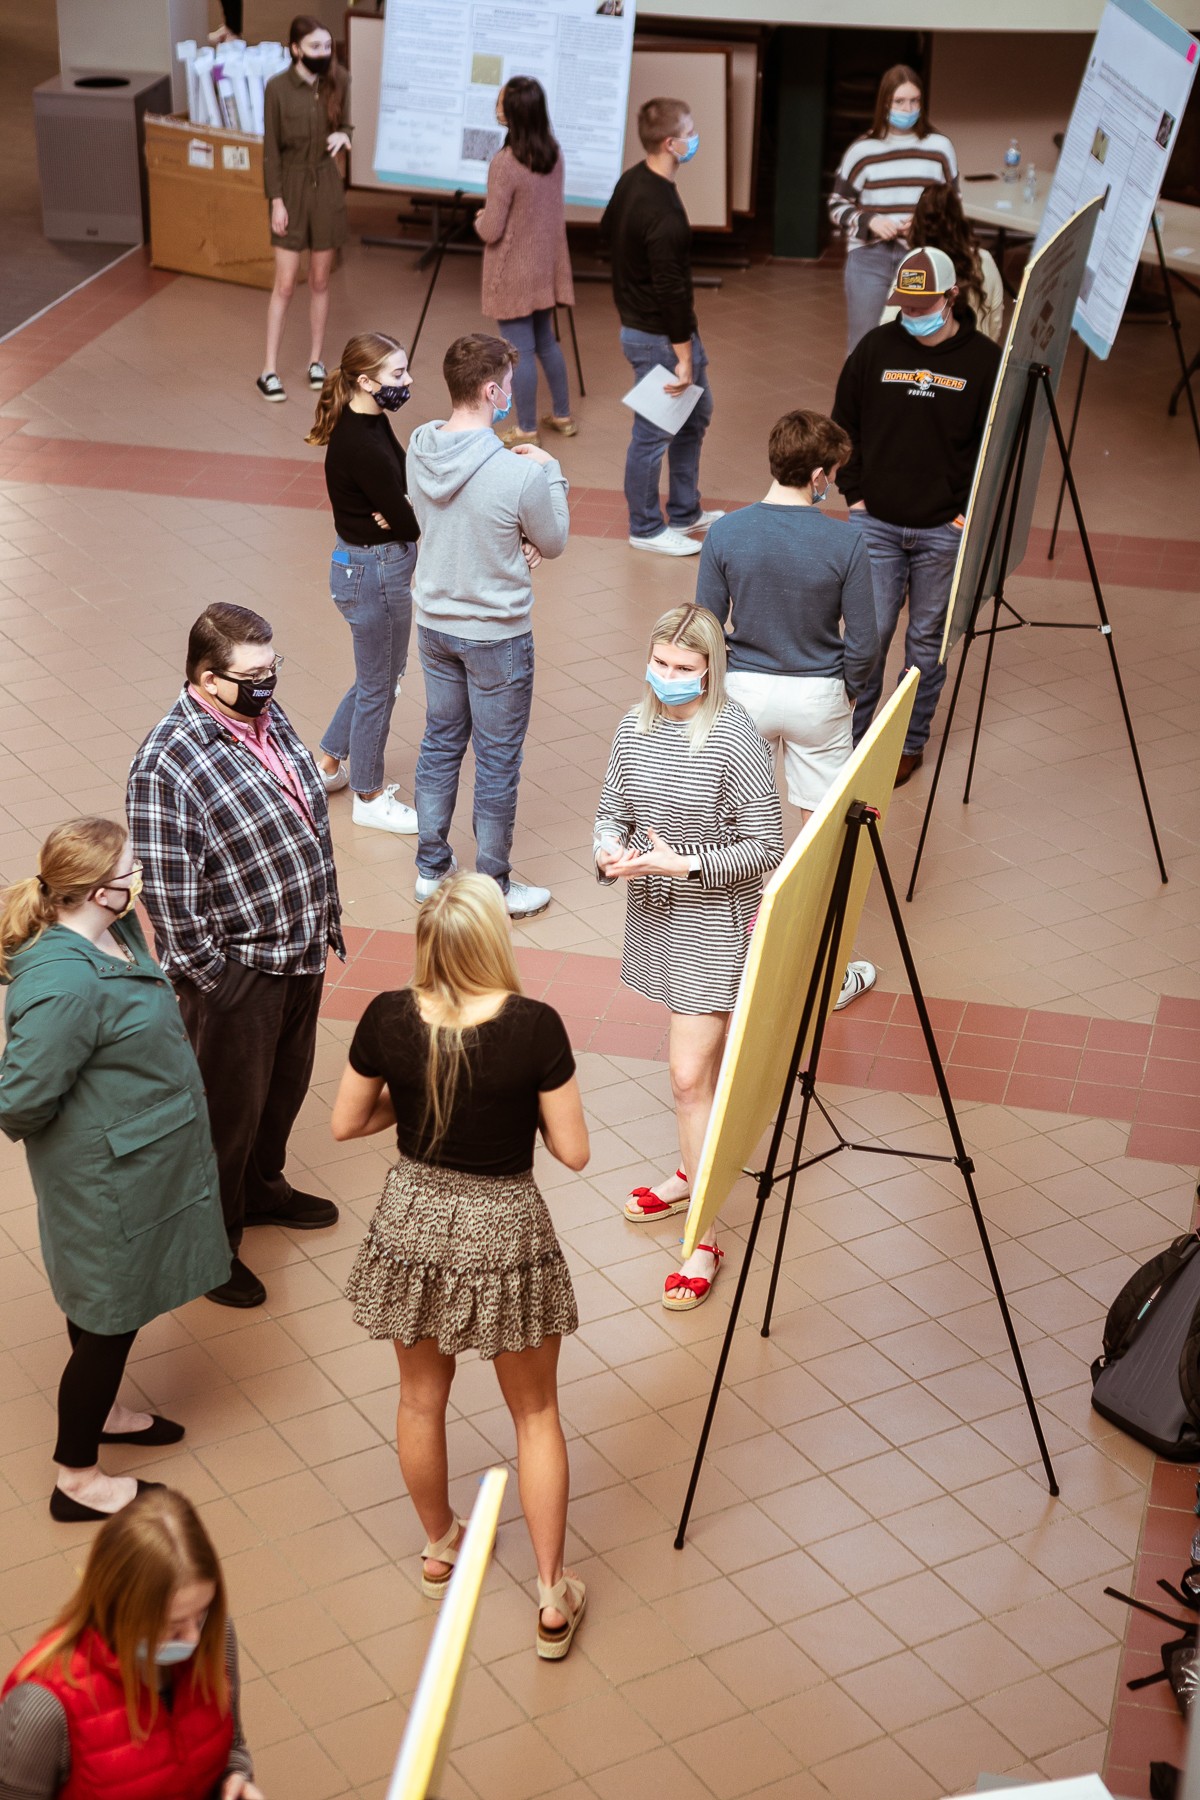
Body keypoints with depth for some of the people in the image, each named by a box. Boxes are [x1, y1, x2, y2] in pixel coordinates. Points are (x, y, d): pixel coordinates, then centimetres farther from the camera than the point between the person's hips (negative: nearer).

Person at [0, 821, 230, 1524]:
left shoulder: (115, 933, -5)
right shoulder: (66, 985, -35)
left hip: (142, 1161, 9)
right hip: (107, 1179, -9)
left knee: (110, 1310, 29)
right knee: (109, 1317, 9)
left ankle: (102, 1410, 52)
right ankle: (77, 1479, 27)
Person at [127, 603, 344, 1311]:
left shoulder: (266, 716, 1)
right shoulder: (166, 763, -25)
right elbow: (168, 892, -22)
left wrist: (325, 919, 16)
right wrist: (208, 981, -17)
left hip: (302, 949, 8)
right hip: (237, 968, -8)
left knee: (286, 1085, 26)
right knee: (230, 1108, 8)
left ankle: (262, 1187, 50)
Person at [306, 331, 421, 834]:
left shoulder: (369, 424, 1)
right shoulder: (361, 447, -29)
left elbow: (402, 483, 5)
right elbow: (409, 521, -25)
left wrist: (401, 509, -14)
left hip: (365, 564, 10)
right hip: (375, 572, -10)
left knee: (384, 671, 26)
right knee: (378, 686, 9)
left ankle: (328, 763, 41)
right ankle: (369, 798, 27)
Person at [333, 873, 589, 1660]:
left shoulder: (389, 1020, -15)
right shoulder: (534, 1027, -24)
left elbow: (346, 1124, -1)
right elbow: (574, 1151, -16)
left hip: (414, 1225, 3)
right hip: (504, 1235, -3)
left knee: (423, 1399, 24)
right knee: (535, 1413, 17)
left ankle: (440, 1547, 46)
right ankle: (553, 1596, 23)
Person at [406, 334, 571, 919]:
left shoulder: (419, 448, -8)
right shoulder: (519, 475, -27)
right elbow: (553, 543, -9)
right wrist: (550, 470, 2)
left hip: (434, 624, 6)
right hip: (496, 636, -6)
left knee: (440, 744, 21)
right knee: (497, 762, 9)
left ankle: (430, 868, 35)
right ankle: (493, 888, 23)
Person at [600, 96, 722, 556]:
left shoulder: (631, 180, 1)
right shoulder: (663, 213, -29)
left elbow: (606, 231, 17)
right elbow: (671, 290, -26)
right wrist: (683, 358, -20)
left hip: (638, 318, 10)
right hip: (657, 335, -10)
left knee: (696, 411, 23)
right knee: (654, 432, 5)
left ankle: (685, 512, 34)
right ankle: (646, 528, 20)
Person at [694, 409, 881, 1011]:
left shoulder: (726, 534, -14)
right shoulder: (845, 543, -19)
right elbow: (863, 643, -13)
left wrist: (726, 683, 12)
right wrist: (848, 689, 8)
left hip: (744, 690, 2)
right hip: (818, 698, -2)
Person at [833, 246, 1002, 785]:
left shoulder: (984, 359, -6)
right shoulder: (876, 347, -1)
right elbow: (844, 424, 10)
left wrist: (971, 510, -5)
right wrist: (854, 492, 4)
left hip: (944, 531, -1)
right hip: (876, 521, 1)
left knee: (927, 639, 9)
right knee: (868, 634, 0)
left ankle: (911, 742, 24)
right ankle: (852, 736, 16)